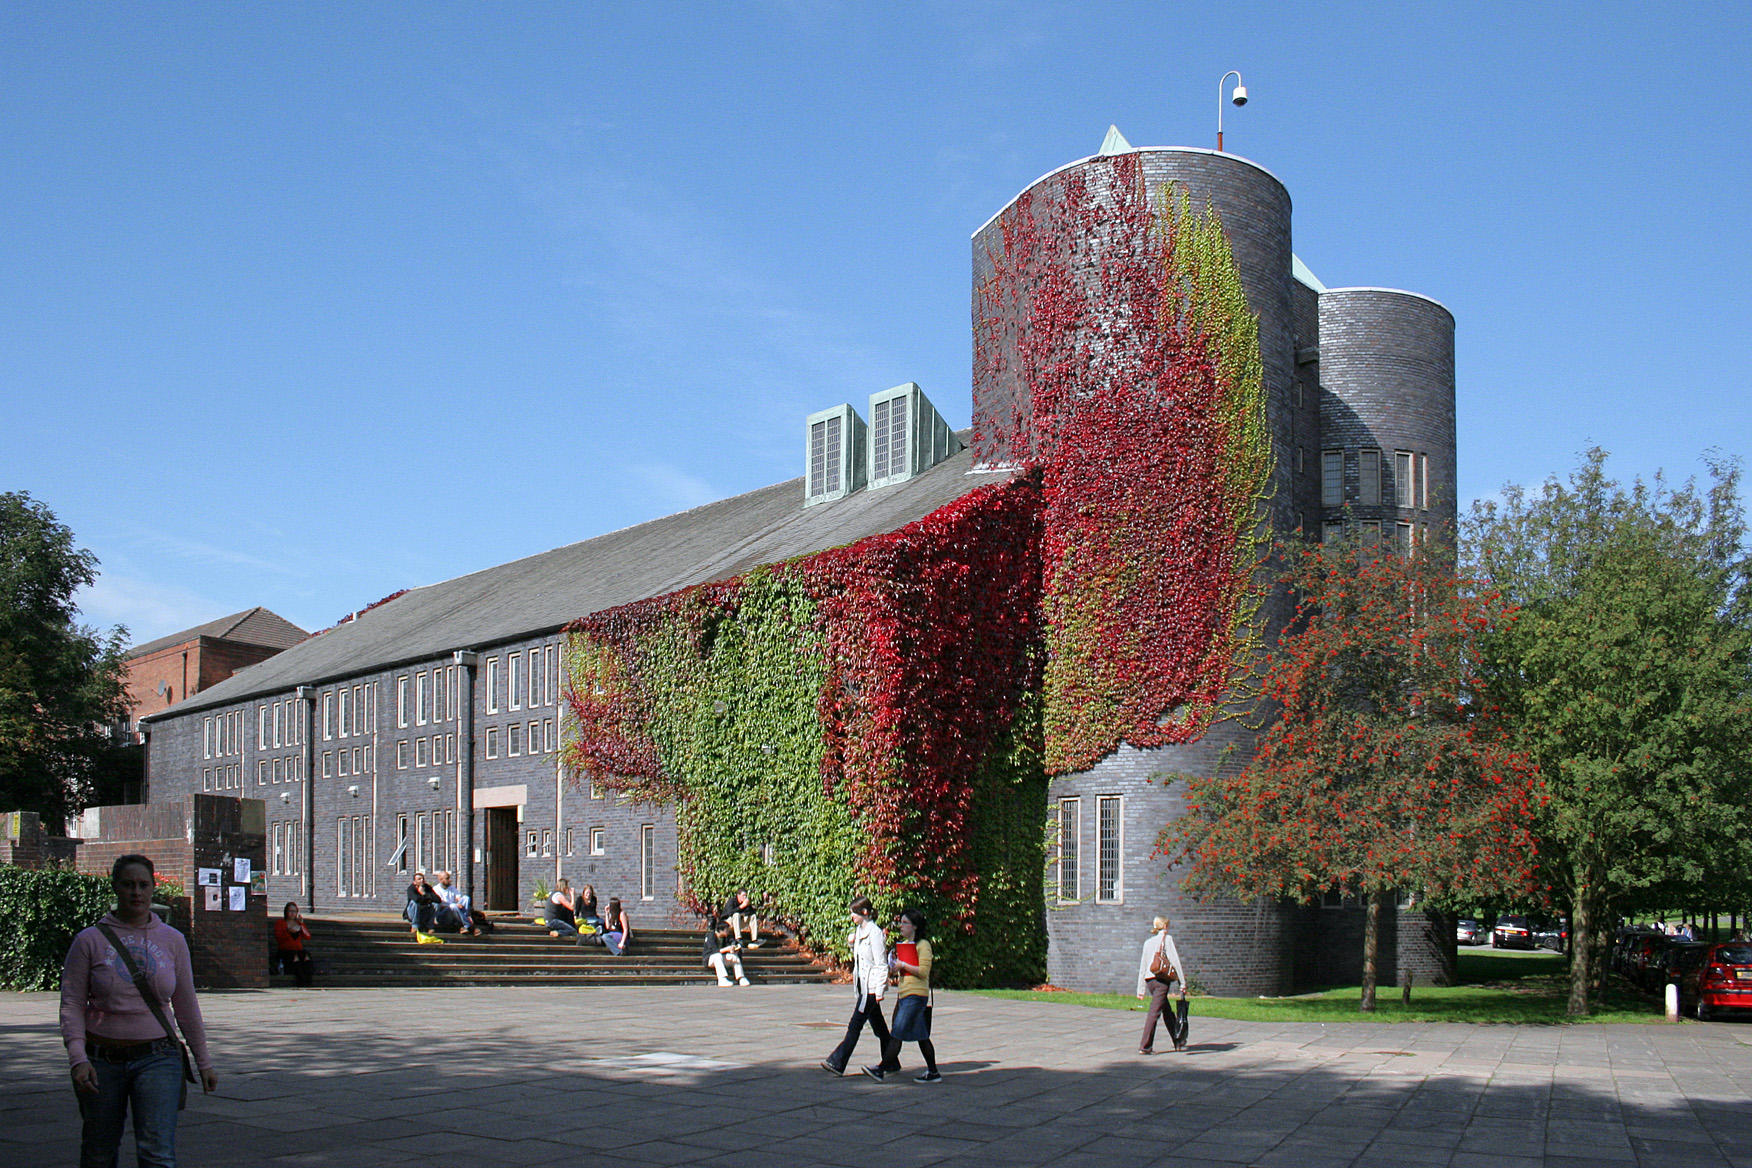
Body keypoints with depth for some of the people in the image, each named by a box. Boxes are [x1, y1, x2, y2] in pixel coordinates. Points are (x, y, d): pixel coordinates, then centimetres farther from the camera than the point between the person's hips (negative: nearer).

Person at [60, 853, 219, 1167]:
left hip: (157, 1060, 0)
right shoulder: (90, 941, 0)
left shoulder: (172, 941, 5)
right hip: (102, 1061, 0)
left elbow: (186, 1006, 11)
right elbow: (72, 1004, -2)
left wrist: (204, 1062, 13)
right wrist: (78, 1058, -15)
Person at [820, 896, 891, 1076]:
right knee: (878, 1026, 13)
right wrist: (851, 944, 5)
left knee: (855, 1026, -8)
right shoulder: (859, 930, 12)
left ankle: (837, 1063, -8)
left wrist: (880, 990, -19)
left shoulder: (874, 932, -14)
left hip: (871, 986, -9)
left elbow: (881, 963, -16)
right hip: (863, 985, 9)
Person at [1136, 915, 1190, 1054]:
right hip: (1162, 979, -6)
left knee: (1168, 1012, 18)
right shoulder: (1167, 939, 0)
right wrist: (1182, 983, -5)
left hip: (1149, 980, 6)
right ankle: (1145, 1046, -13)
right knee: (1154, 1011, -8)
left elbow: (1142, 966, 17)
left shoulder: (1148, 942, 17)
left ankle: (1179, 1042, 29)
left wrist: (1141, 989, 19)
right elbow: (1175, 961, -6)